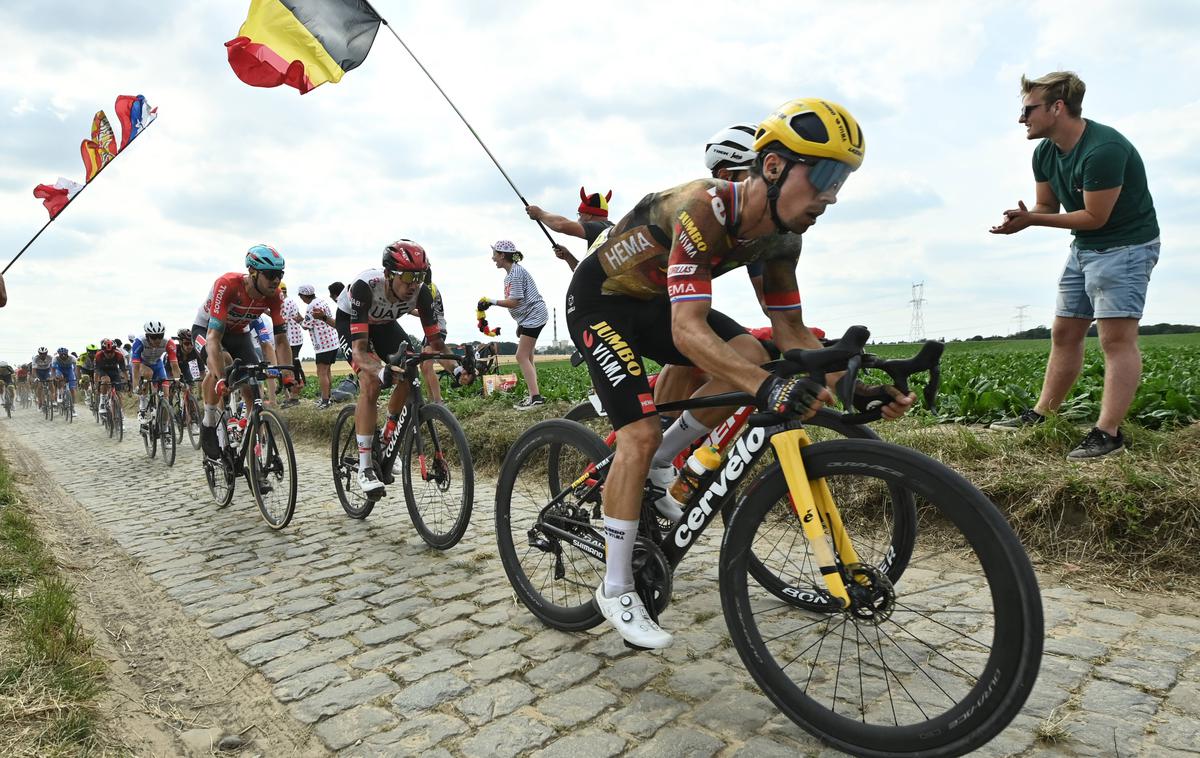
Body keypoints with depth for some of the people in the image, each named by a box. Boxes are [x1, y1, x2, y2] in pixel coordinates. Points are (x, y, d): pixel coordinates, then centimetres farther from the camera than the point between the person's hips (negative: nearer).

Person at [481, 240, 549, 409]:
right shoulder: (511, 273, 14)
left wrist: (491, 301, -18)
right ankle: (534, 395, 13)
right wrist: (520, 325, 17)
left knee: (522, 356, -12)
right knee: (527, 357, 10)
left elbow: (513, 302, -22)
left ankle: (535, 397, -13)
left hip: (533, 316, -10)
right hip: (527, 317, 10)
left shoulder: (516, 272, -17)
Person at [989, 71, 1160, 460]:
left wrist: (1033, 220, -22)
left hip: (1125, 246, -9)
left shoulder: (1103, 150, -25)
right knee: (1064, 335, 9)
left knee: (1117, 338, -13)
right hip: (1084, 248, 9)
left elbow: (1095, 217, -22)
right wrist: (1025, 217, -15)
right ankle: (1040, 415, 15)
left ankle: (1108, 433, -14)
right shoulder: (1045, 153, 2)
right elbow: (1046, 205, 7)